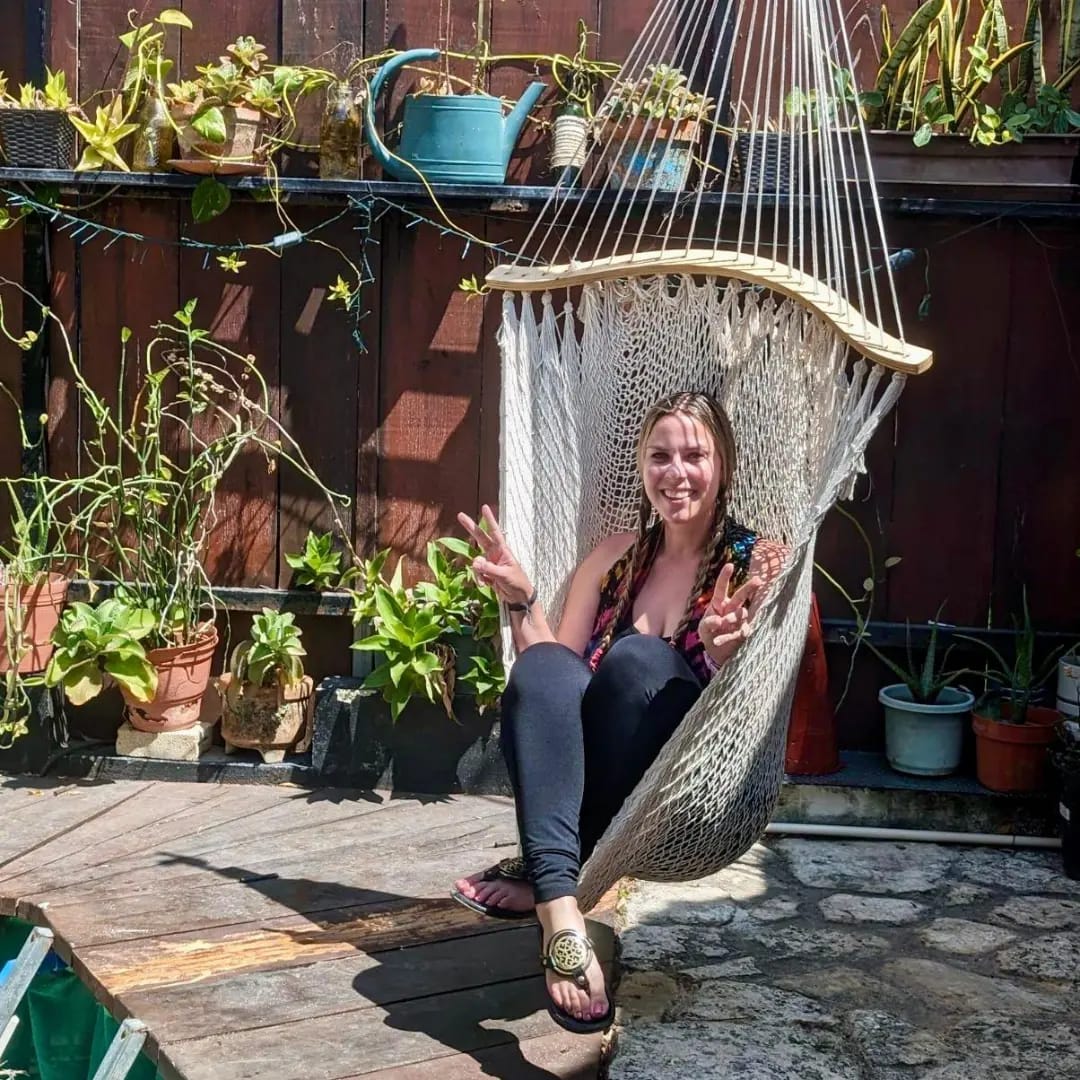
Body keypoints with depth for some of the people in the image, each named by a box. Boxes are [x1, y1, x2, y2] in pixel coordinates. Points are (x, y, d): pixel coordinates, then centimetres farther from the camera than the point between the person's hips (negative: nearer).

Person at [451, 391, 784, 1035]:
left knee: (640, 657, -30)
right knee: (543, 665, -27)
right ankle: (560, 907, -43)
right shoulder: (617, 557, 13)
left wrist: (727, 659, -27)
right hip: (579, 782, 4)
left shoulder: (758, 566, 1)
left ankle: (539, 872, -23)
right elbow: (549, 682, 14)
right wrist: (521, 600, -2)